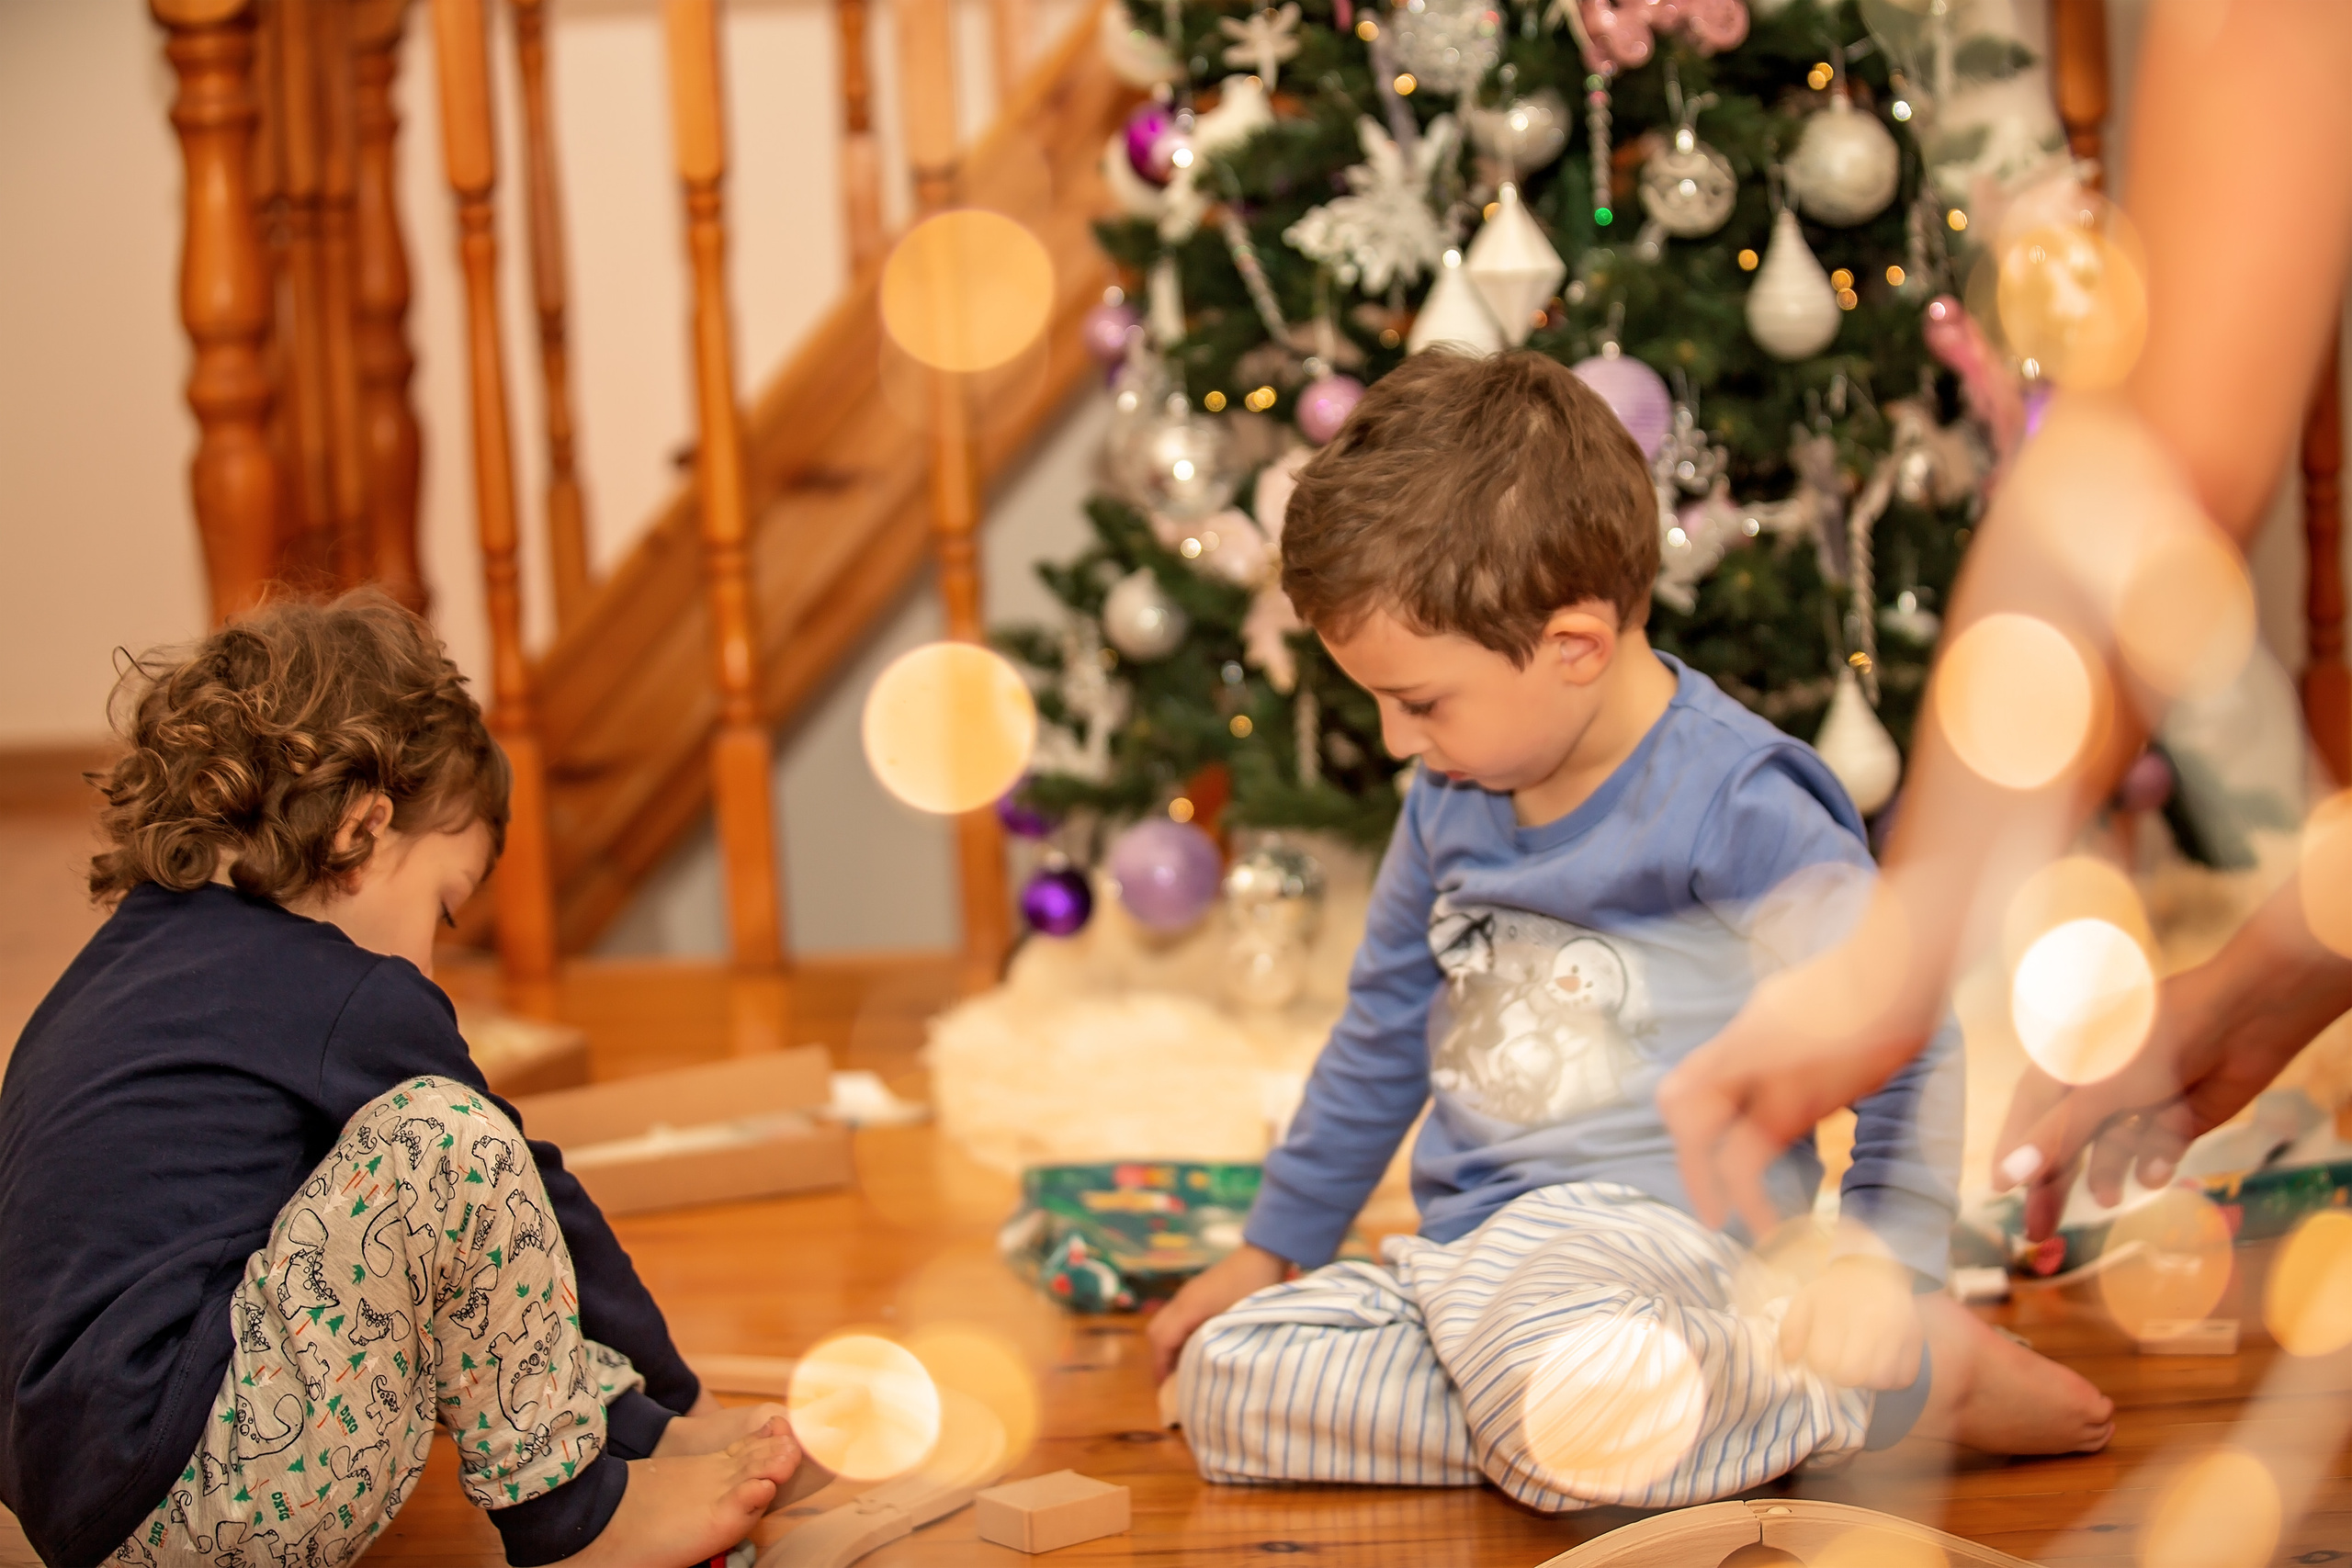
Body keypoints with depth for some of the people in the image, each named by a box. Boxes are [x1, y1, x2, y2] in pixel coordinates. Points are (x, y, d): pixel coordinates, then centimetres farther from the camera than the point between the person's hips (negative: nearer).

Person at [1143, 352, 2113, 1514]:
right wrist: (1272, 1247, 29)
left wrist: (1883, 1254, -18)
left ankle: (1924, 1369, -13)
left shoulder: (1732, 807, -12)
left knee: (1565, 1427, -39)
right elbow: (1384, 1027, 26)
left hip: (1655, 1229, -8)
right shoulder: (1451, 800, 12)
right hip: (1472, 1246, 8)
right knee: (1223, 1380, -12)